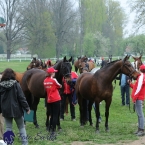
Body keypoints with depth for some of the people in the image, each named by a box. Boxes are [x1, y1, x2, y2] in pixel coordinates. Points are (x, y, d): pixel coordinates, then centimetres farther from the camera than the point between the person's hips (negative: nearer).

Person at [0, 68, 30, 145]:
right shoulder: (15, 84, -11)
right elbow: (21, 97, -11)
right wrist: (27, 108, -5)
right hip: (16, 110, -2)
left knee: (8, 128, 10)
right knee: (21, 127, 11)